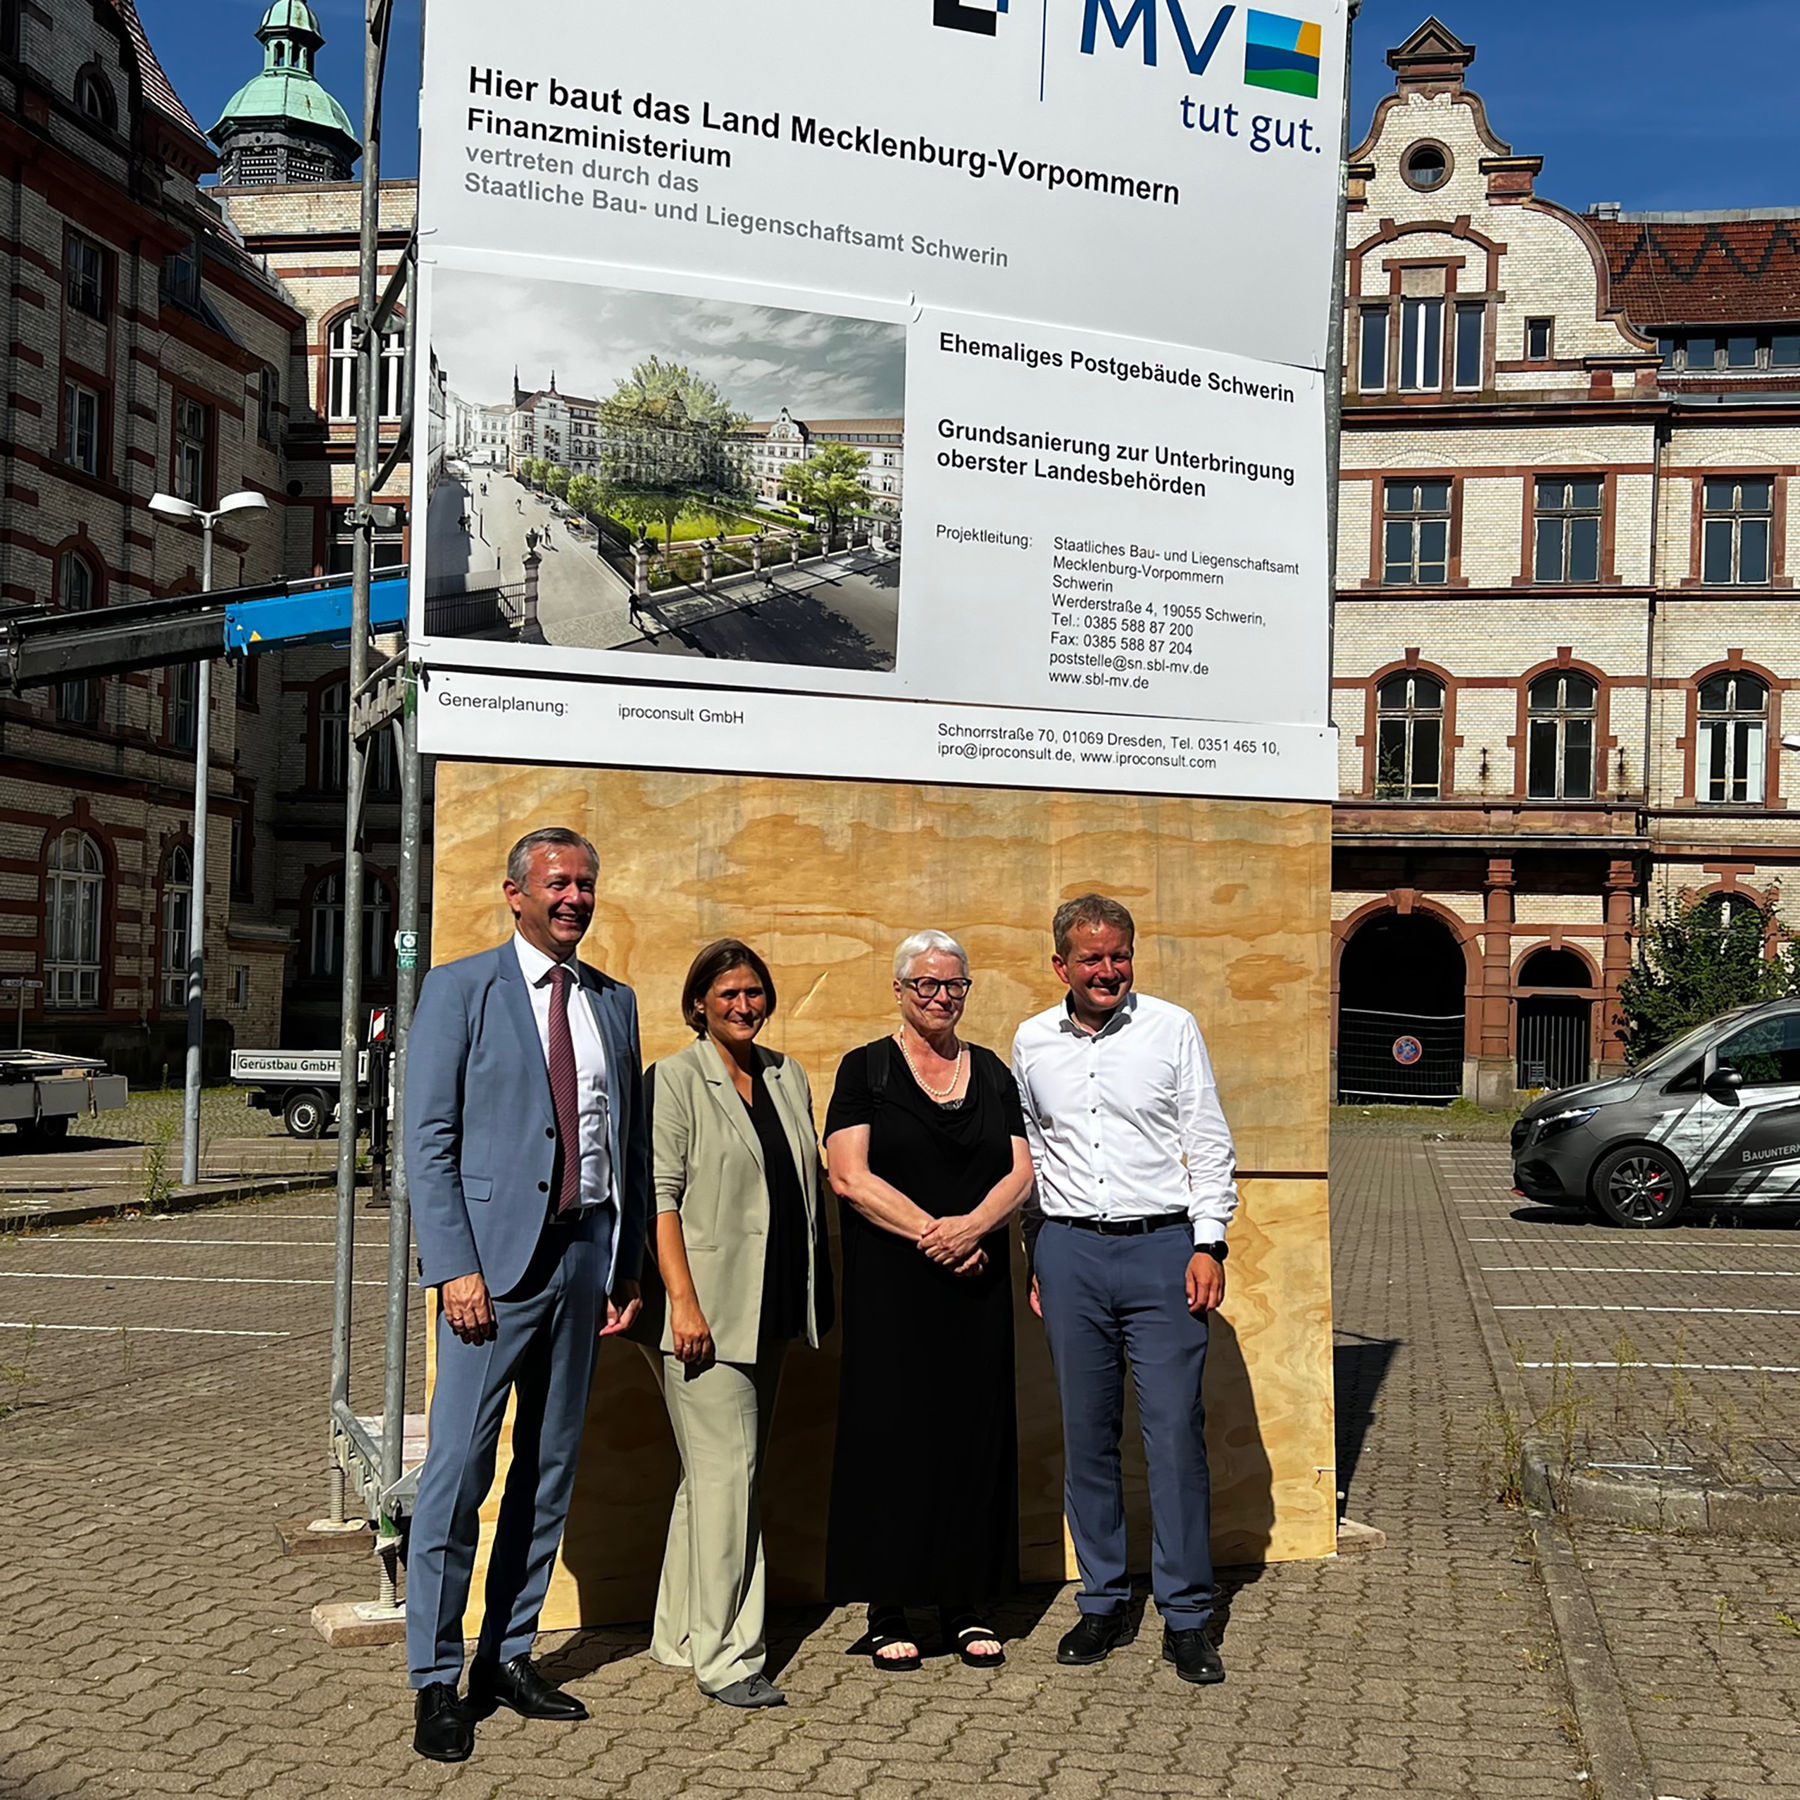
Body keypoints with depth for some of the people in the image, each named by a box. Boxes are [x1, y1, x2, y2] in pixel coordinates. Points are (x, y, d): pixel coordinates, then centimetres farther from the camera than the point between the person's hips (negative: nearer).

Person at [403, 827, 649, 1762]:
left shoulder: (614, 1001, 13)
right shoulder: (460, 989, -2)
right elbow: (428, 1139, -6)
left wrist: (629, 1263, 10)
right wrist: (456, 1267, -14)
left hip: (585, 1251, 5)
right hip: (496, 1256, -5)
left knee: (550, 1467, 10)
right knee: (459, 1469, -4)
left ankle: (507, 1658, 22)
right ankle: (436, 1679, 7)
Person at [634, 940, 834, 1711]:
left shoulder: (787, 1077, 14)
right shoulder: (675, 1079, -5)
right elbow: (660, 1196, -11)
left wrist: (817, 1294, 13)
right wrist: (683, 1301, -18)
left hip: (767, 1312, 7)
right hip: (704, 1310, -7)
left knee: (716, 1472, 12)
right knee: (725, 1472, -7)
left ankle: (680, 1632, 23)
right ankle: (725, 1655, -1)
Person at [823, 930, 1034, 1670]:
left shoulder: (993, 1073, 12)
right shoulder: (866, 1069, 1)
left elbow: (1021, 1172, 4)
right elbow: (850, 1176, -9)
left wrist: (971, 1226, -15)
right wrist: (931, 1232, -16)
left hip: (978, 1284, 3)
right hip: (890, 1289, -3)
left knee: (974, 1434, 5)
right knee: (891, 1434, -1)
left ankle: (965, 1606, 14)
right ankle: (888, 1613, 7)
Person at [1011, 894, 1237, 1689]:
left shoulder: (1172, 1028, 1)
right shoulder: (1032, 1043, 9)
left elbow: (1209, 1144, 2)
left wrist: (1209, 1243, -5)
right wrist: (1022, 1257, 13)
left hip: (1163, 1244, -2)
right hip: (1069, 1249, 3)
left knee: (1175, 1431, -5)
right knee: (1086, 1434, 7)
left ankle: (1186, 1616, 4)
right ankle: (1103, 1602, 20)